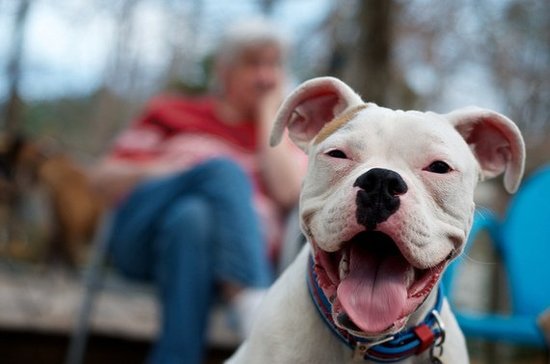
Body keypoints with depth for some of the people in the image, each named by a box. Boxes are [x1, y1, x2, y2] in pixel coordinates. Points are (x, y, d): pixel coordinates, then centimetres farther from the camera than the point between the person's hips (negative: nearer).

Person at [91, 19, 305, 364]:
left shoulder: (285, 133, 23)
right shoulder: (173, 112, 24)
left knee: (192, 218, -37)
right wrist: (153, 174, -6)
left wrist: (269, 110, 9)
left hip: (234, 243, 0)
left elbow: (288, 191, 0)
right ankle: (259, 319, -52)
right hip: (144, 235, 0)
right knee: (224, 168, -32)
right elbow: (105, 178, 16)